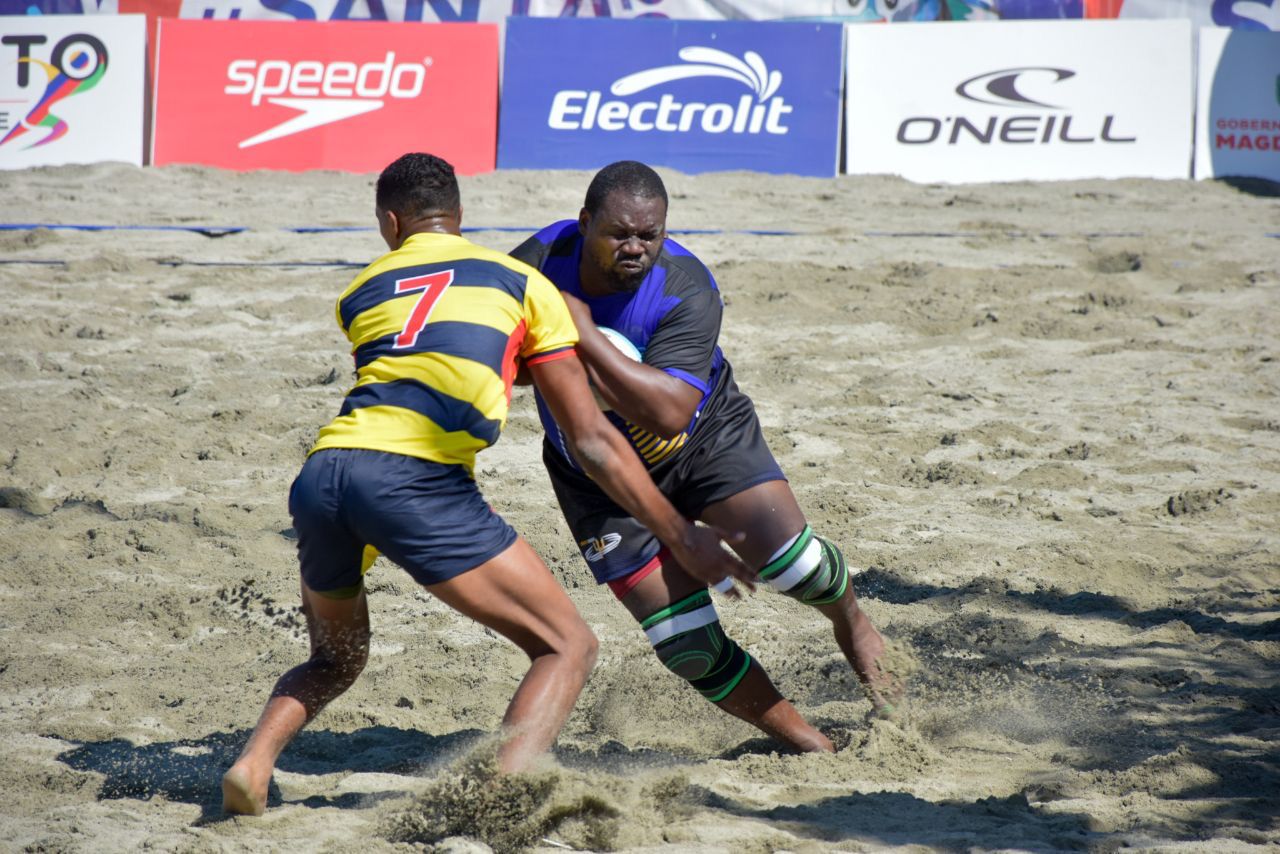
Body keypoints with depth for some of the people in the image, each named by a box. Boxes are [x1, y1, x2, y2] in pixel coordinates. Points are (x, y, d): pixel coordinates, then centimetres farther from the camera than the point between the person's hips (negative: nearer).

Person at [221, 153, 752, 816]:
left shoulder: (357, 293, 27)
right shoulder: (521, 283, 18)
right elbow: (591, 441, 14)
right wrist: (682, 537, 19)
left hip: (320, 474, 4)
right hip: (412, 480, -4)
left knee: (334, 660, 30)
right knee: (567, 646, 3)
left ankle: (253, 760, 3)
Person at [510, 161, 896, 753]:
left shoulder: (688, 292, -28)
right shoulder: (539, 264, -21)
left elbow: (669, 414, -39)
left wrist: (583, 335, -41)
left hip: (706, 438, -1)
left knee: (786, 559, -21)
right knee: (689, 648, -7)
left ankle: (850, 621, 17)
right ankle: (807, 744, 13)